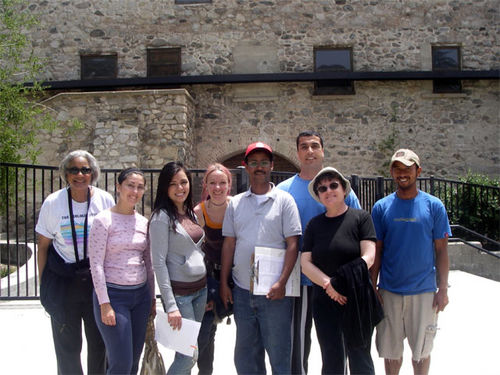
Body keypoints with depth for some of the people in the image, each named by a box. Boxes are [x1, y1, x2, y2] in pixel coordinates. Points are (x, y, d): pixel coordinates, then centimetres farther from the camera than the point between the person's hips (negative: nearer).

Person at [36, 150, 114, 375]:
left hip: (98, 279, 1)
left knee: (100, 342, 10)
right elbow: (43, 246, 1)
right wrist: (43, 285, 1)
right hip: (63, 281, -1)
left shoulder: (105, 200, -3)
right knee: (67, 346, 8)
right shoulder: (53, 203, -5)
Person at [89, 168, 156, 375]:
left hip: (141, 295, 6)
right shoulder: (104, 220, -9)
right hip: (113, 294, -6)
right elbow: (96, 264, -11)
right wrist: (104, 304, -14)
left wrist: (152, 297, 14)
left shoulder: (143, 222, 8)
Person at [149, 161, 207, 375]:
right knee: (189, 356, -4)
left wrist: (208, 291, 15)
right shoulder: (162, 217, -12)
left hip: (201, 289, 7)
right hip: (179, 292, -7)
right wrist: (171, 306, -19)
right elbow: (159, 263, -16)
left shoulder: (190, 213, 11)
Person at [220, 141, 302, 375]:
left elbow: (292, 245, -7)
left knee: (279, 353, 6)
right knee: (245, 355, 15)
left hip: (274, 292, -4)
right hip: (241, 291, 4)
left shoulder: (284, 200, -2)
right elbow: (229, 245, 9)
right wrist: (224, 283, 5)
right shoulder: (235, 203, 8)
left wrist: (282, 283, -15)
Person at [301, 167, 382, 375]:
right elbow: (305, 263, 1)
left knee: (360, 358, 8)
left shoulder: (360, 218, -1)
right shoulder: (314, 224, 8)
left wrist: (341, 282, -18)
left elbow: (368, 257, -10)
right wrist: (328, 284, -15)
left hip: (357, 301, -2)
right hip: (324, 302, 3)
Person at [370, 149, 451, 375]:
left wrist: (443, 289, -3)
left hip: (424, 291, -1)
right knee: (390, 349, 11)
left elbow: (441, 250, 1)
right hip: (389, 291, 1)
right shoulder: (381, 207, 0)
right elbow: (376, 251, 4)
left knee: (421, 350, 11)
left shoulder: (434, 206, -2)